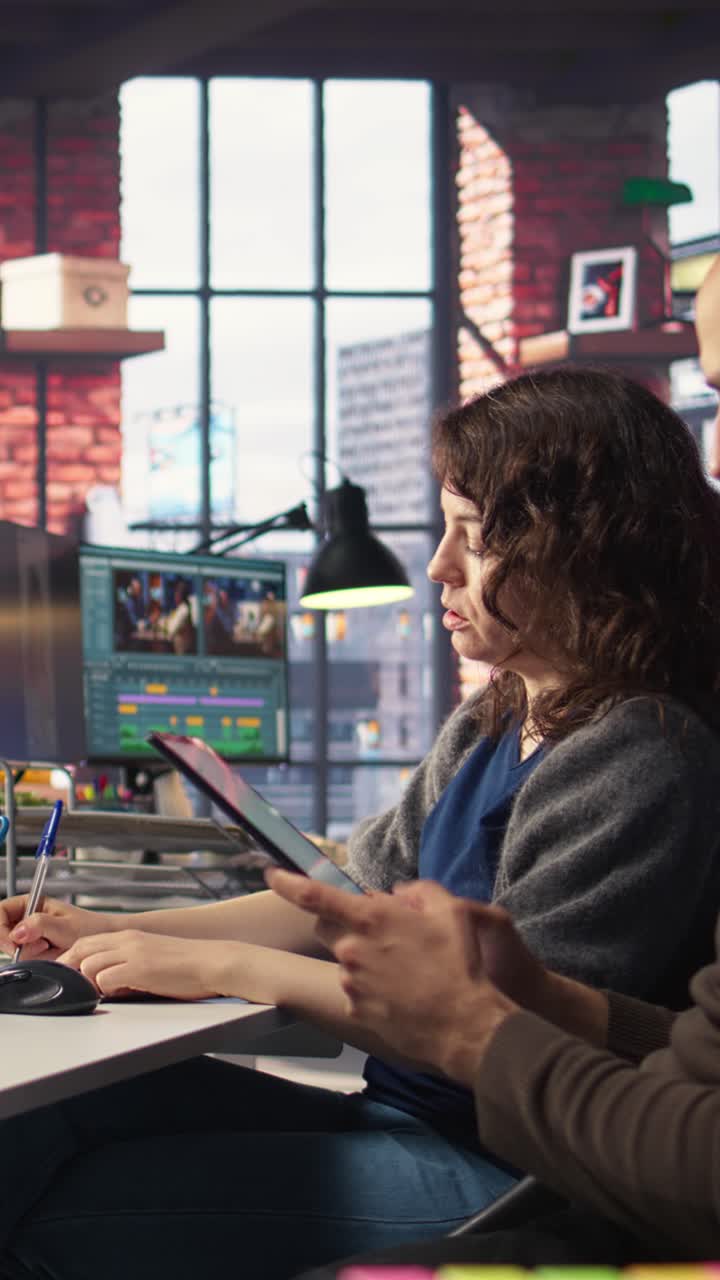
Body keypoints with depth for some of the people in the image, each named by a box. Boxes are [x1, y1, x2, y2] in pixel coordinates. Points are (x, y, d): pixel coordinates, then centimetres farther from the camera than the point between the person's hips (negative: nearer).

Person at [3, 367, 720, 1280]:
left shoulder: (640, 760, -18)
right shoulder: (489, 728, 12)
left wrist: (220, 966, -18)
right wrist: (113, 933, 6)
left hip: (505, 1167, -9)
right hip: (408, 1116, 9)